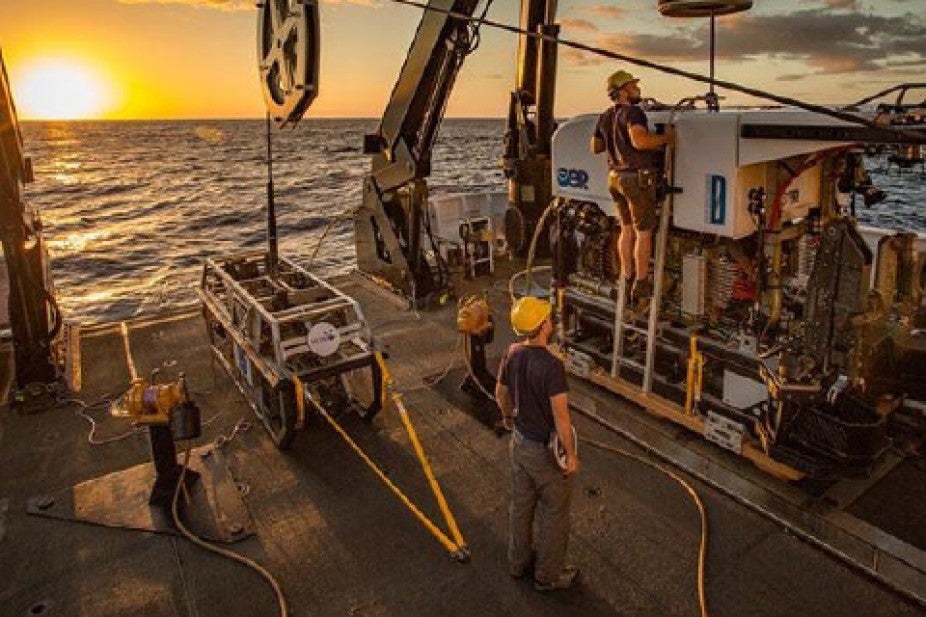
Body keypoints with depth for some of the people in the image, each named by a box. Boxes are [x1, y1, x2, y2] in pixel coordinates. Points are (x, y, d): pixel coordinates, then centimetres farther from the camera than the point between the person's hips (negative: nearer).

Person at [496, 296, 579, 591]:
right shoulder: (551, 365, -30)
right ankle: (548, 575, 32)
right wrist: (571, 454, -14)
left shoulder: (512, 354, -8)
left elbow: (501, 393, 8)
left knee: (521, 504, 23)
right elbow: (561, 417, -27)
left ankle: (519, 561, 43)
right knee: (553, 513, 14)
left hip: (520, 442, 7)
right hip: (547, 450, -7)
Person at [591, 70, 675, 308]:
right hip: (637, 178, -8)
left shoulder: (605, 117, 11)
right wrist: (666, 138, -17)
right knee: (644, 232, -1)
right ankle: (641, 284, 3)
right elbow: (640, 141, -31)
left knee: (627, 229, 16)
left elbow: (595, 147, 20)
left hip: (615, 177, 8)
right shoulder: (632, 112, -15)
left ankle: (627, 276, 22)